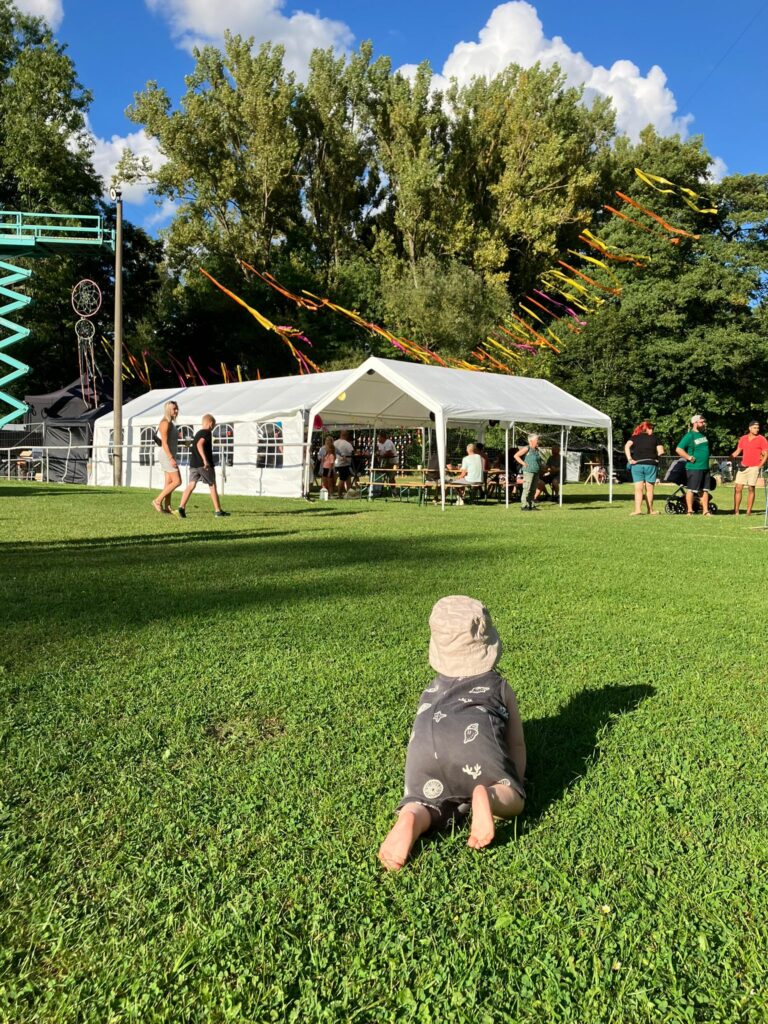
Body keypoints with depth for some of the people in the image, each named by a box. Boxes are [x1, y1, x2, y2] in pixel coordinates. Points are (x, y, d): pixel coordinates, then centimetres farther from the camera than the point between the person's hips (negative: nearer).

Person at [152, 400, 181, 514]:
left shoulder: (171, 423, 15)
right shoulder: (165, 423, -14)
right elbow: (164, 443, -20)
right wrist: (171, 458, -25)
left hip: (170, 456, 10)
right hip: (167, 456, -10)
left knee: (169, 483, 8)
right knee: (177, 481, -11)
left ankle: (167, 507, 9)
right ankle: (157, 501, -5)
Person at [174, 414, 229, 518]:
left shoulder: (197, 434, 20)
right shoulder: (207, 432, -6)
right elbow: (199, 445, -22)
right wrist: (205, 459, -29)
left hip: (193, 464, 7)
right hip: (204, 464, -7)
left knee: (191, 484, -2)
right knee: (212, 485, 6)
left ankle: (181, 507, -20)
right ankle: (218, 510, 12)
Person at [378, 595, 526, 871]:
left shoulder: (431, 690, 43)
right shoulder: (499, 686, 37)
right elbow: (517, 743, 38)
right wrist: (515, 785, 48)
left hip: (424, 744, 2)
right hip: (474, 736, -2)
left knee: (427, 802, 6)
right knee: (512, 801, 9)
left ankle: (410, 819, -29)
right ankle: (487, 798, -26)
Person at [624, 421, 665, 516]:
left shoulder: (634, 438, 11)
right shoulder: (654, 438, 10)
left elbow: (626, 446, -7)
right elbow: (661, 451, -2)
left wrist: (630, 459, -9)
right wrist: (657, 459, 10)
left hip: (637, 465, 1)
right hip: (651, 464, -1)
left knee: (638, 488, -1)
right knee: (649, 488, 7)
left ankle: (638, 509, -13)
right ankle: (650, 510, 12)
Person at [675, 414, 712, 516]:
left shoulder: (703, 434, 14)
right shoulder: (689, 436, -11)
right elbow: (678, 449, -17)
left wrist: (706, 459, 18)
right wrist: (690, 458, -17)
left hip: (705, 467, 8)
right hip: (693, 468, -8)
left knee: (705, 490, 9)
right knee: (691, 489, -2)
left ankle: (705, 510, 13)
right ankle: (690, 511, 3)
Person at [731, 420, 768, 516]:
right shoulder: (743, 439, 11)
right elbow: (737, 451, 14)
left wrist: (760, 466, -12)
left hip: (754, 467, -4)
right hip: (743, 467, 4)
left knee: (751, 489, -3)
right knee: (738, 488, 0)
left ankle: (749, 511, 2)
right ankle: (736, 511, 5)